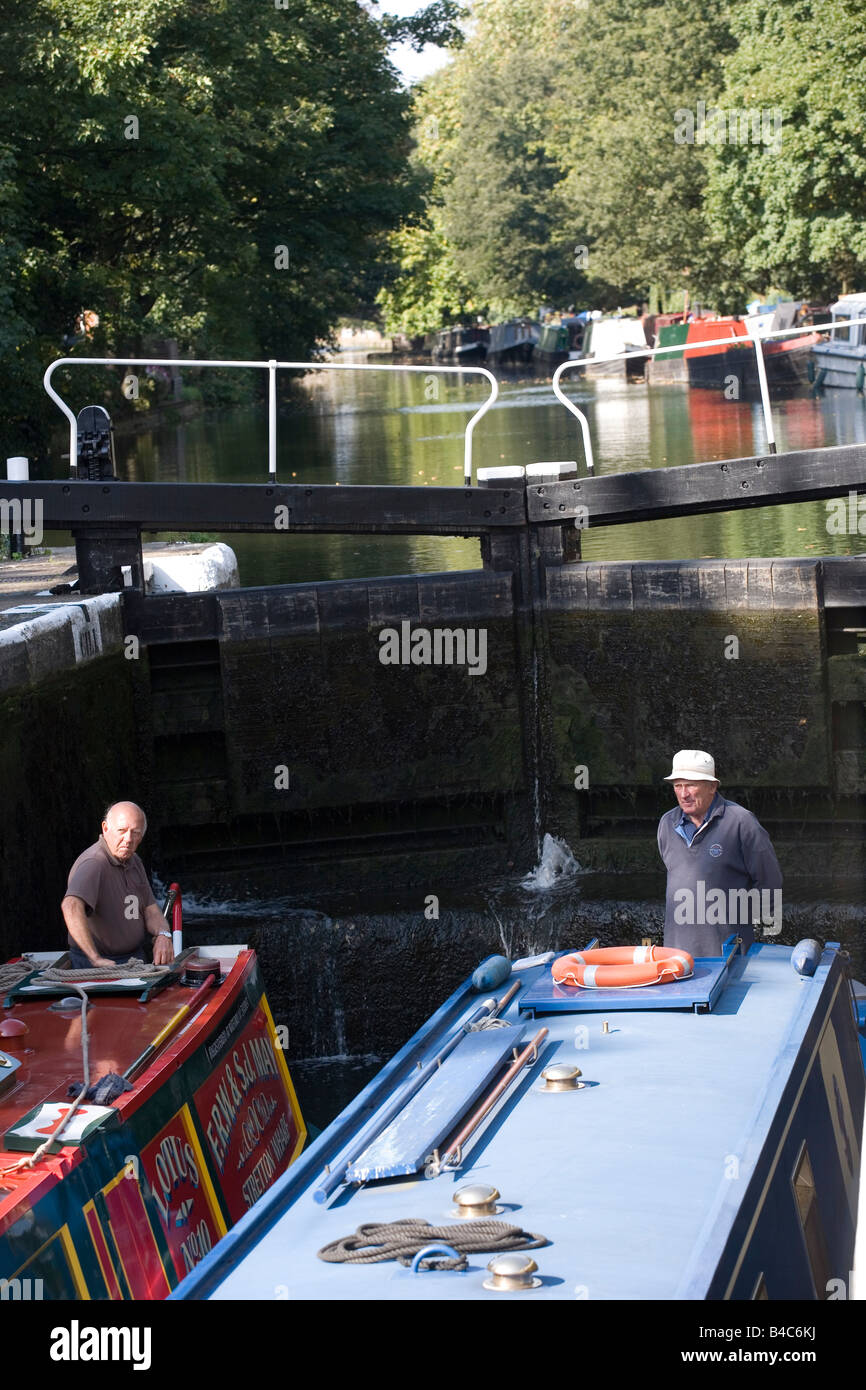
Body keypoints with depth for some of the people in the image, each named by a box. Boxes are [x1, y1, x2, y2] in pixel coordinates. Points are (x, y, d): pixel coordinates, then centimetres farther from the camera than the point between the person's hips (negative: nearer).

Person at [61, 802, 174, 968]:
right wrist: (96, 959, -37)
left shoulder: (134, 861, 12)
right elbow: (71, 906, -35)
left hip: (135, 959, 8)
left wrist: (163, 935, -6)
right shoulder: (93, 863, -19)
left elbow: (150, 909, 16)